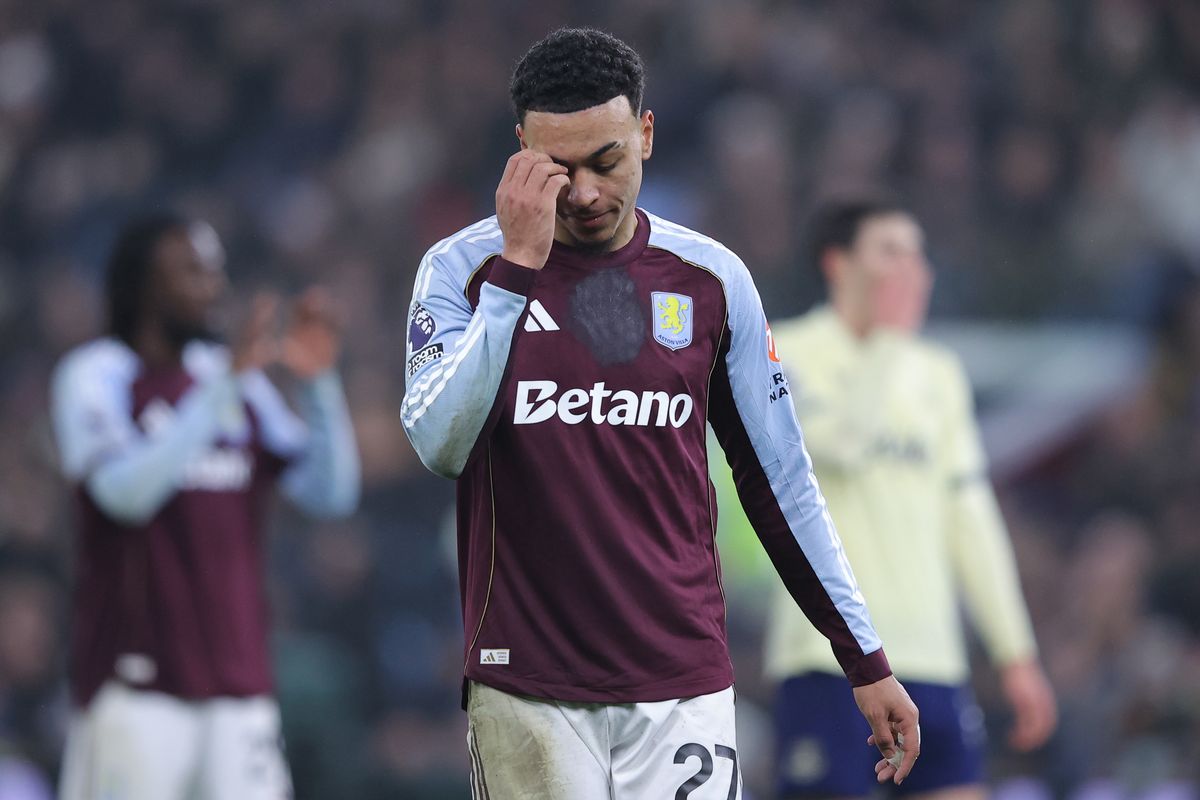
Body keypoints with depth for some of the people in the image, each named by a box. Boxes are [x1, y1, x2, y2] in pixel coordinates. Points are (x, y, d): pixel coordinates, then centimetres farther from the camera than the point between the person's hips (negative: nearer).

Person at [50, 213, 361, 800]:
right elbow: (126, 492, -20)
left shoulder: (231, 375, 15)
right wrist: (226, 387, -22)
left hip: (238, 680, 5)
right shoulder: (94, 375, -1)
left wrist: (319, 383, -5)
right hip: (135, 681, -5)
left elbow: (331, 495, 10)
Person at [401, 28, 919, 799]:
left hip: (683, 688, 2)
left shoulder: (712, 279, 6)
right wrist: (518, 265, -17)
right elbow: (440, 445, -15)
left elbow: (780, 482, 12)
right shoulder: (463, 268, 1)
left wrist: (866, 659, 10)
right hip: (526, 689, -2)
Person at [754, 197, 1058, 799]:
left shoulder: (937, 373, 16)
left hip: (931, 657, 6)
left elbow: (969, 517, 17)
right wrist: (890, 336, -11)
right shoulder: (786, 354, -3)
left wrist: (1016, 655, 13)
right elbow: (842, 445, -22)